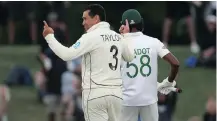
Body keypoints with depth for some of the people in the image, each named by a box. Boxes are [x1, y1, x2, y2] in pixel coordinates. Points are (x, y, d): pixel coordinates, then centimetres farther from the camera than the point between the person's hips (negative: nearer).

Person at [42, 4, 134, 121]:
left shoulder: (91, 37, -11)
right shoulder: (118, 37, 10)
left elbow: (67, 54, -15)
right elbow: (130, 57, 26)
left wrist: (49, 36, -5)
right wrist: (125, 36, 37)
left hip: (96, 93, -6)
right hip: (115, 92, 6)